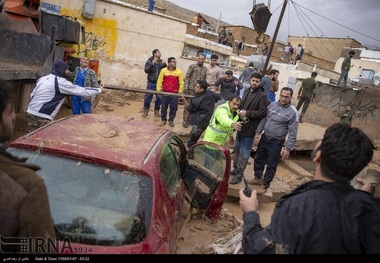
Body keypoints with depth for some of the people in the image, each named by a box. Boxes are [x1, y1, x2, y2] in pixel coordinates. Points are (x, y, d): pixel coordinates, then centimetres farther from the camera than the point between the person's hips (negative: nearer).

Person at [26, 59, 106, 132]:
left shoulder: (42, 79, 15)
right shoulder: (61, 82, -10)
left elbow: (32, 95, 19)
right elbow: (82, 91, -5)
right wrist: (99, 90, 6)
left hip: (31, 113, 9)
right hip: (41, 118, -9)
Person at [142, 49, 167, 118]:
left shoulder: (161, 62, 9)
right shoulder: (149, 61, 1)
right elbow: (146, 70, -10)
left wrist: (165, 65, -14)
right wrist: (152, 64, -22)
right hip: (151, 82, -2)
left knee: (159, 98, 4)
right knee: (148, 97, 1)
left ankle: (157, 110, 20)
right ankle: (146, 110, 16)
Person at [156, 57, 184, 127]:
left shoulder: (179, 71, 0)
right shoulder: (163, 70, -1)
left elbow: (181, 83, 3)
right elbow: (160, 81, 4)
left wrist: (180, 92, 0)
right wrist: (158, 90, 1)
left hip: (175, 93, 0)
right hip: (165, 93, 0)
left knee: (173, 108, 5)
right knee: (164, 107, 7)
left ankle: (171, 120, 20)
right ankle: (163, 120, 22)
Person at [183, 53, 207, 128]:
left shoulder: (205, 69, 13)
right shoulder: (192, 66, 0)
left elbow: (204, 80, 16)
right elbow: (187, 77, -4)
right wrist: (186, 88, -11)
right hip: (191, 89, -4)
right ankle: (185, 121, 6)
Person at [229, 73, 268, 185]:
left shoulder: (262, 95, -13)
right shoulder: (247, 91, 10)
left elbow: (262, 113, -17)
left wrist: (247, 113, -20)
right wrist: (240, 111, 1)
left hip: (249, 128, -8)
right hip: (241, 125, 8)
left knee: (244, 153, 1)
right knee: (237, 149, 19)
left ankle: (239, 174, 11)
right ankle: (236, 169, 34)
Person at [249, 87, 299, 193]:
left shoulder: (293, 112, -16)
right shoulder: (272, 104, -1)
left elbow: (293, 133, -14)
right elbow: (264, 119, 8)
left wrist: (288, 148, -17)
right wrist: (258, 132, 3)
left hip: (276, 142, -5)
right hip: (264, 137, 5)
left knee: (271, 165, 7)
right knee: (258, 158, 17)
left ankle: (265, 184, 26)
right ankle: (258, 177, 39)